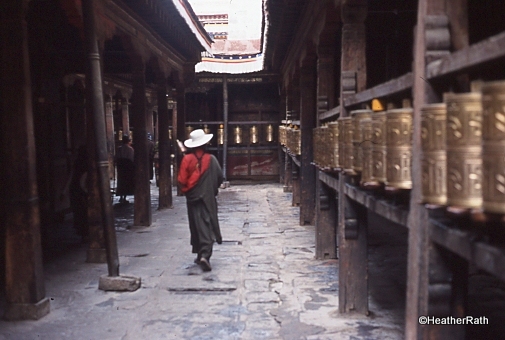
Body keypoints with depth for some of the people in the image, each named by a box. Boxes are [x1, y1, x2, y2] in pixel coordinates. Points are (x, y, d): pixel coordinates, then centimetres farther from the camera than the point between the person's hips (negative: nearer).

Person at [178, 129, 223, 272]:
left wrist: (186, 190, 11)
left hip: (193, 198, 1)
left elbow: (182, 180, -9)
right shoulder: (211, 159, -7)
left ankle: (200, 254, 20)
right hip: (208, 197, -1)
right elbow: (219, 177, -2)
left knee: (197, 226, 13)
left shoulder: (187, 159, -8)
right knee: (207, 225, 1)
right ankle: (205, 255, -14)